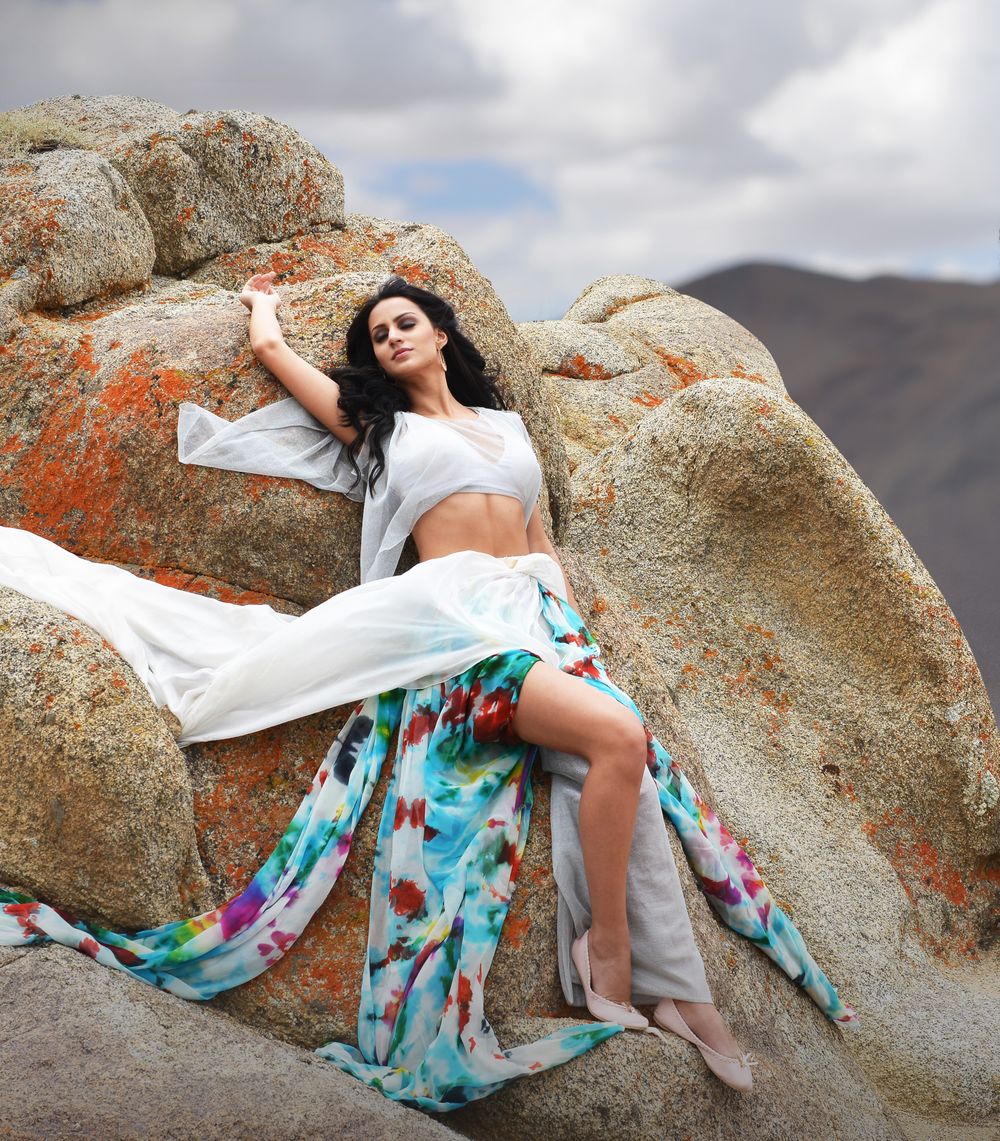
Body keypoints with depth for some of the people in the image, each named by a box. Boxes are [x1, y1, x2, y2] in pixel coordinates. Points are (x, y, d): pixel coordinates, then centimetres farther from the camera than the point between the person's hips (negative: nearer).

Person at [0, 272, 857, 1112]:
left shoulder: (506, 425, 29)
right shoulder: (377, 424, 21)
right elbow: (272, 347, 24)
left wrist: (573, 627, 14)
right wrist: (263, 301, 46)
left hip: (541, 611, 2)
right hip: (454, 614, -1)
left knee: (626, 762, -21)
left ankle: (677, 987, -21)